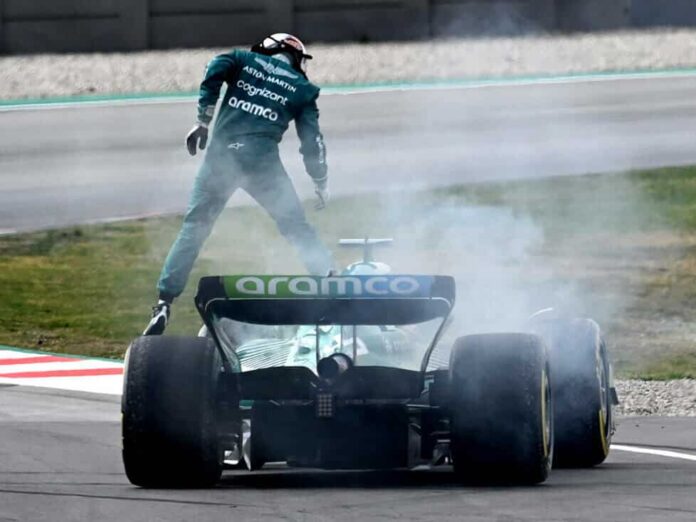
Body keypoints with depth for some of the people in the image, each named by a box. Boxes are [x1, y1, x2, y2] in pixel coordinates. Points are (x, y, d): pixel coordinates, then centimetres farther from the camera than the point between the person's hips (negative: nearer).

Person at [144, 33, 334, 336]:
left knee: (194, 228, 7)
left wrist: (203, 120, 0)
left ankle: (164, 302, -1)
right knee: (297, 228, 8)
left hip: (222, 152, 1)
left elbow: (216, 70, -2)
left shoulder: (246, 60, 18)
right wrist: (320, 183, 21)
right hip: (261, 157, -1)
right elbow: (311, 139, 12)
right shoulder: (302, 88, 17)